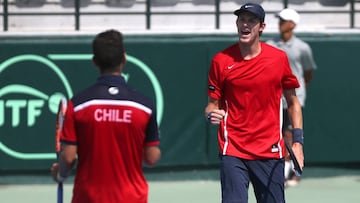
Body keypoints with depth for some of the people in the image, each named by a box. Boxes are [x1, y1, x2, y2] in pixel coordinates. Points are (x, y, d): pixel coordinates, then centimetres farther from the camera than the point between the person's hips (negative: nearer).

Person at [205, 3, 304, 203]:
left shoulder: (279, 58, 2)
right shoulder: (221, 60, -1)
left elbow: (292, 101, 11)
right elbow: (213, 104, 6)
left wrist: (297, 141, 3)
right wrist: (212, 114, -18)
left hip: (271, 153, 1)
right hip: (233, 151, -1)